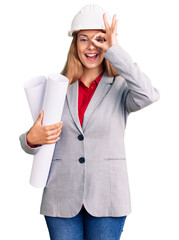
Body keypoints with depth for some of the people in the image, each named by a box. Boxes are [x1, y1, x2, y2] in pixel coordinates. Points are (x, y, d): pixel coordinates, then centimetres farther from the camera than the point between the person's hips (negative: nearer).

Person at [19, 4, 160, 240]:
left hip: (106, 199, -1)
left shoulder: (120, 88, 0)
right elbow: (35, 144, 9)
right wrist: (31, 139, -15)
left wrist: (114, 50, -18)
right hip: (62, 199, 2)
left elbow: (149, 95, -23)